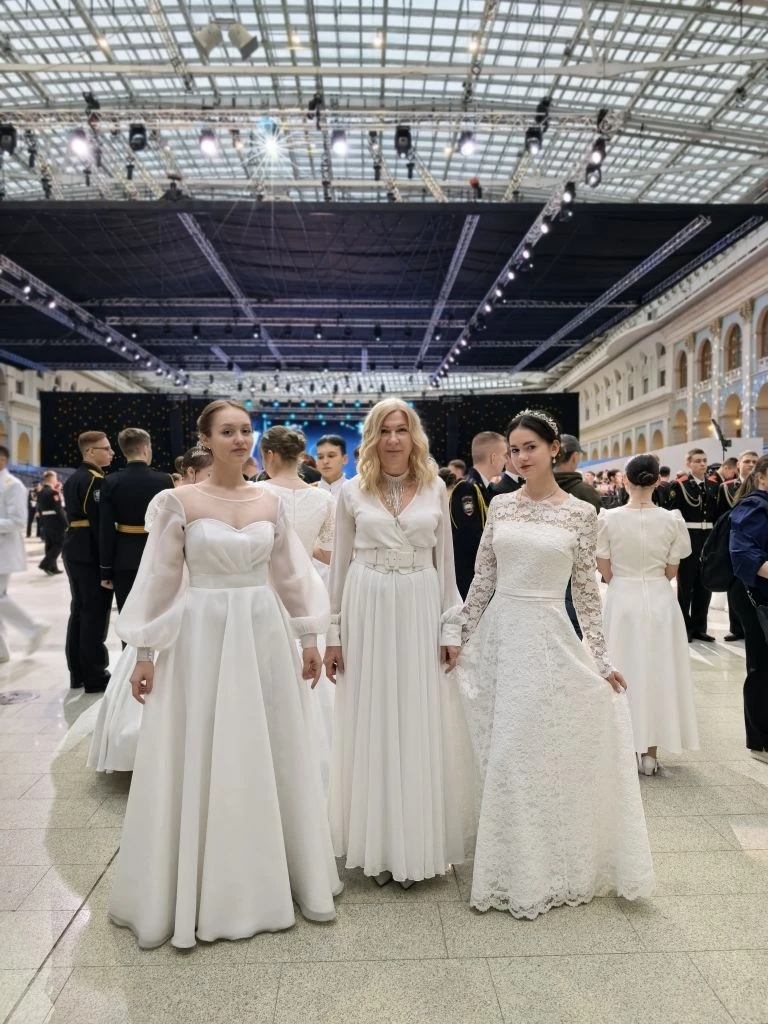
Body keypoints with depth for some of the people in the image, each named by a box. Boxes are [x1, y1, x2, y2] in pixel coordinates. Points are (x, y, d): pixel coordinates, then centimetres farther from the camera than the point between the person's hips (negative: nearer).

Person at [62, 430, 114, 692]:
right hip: (92, 552, -10)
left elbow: (75, 515, 16)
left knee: (79, 610, 15)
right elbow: (100, 522, -20)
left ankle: (77, 672, 23)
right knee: (95, 613, -3)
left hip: (74, 550, 10)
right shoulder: (96, 480, -15)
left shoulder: (72, 479, 15)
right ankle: (95, 676, 3)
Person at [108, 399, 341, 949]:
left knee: (270, 755, 11)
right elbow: (160, 579, -2)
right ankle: (200, 891, 27)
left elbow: (291, 574, 9)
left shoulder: (271, 502, 5)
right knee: (200, 762, 6)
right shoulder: (180, 501, -4)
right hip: (202, 636, -3)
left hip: (264, 636, 3)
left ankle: (266, 878, 31)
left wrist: (309, 639, 9)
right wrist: (145, 653, -3)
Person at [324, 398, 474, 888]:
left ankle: (419, 842, 25)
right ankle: (378, 843, 24)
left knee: (421, 727, 7)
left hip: (421, 612, 1)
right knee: (372, 725, 7)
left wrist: (451, 627, 2)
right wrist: (334, 633, 3)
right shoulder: (352, 491, 3)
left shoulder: (436, 489, 5)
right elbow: (340, 564, 5)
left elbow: (445, 562, 7)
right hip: (368, 612, 0)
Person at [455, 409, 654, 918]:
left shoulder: (581, 512, -3)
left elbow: (587, 590, 0)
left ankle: (549, 867, 24)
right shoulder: (500, 505, 5)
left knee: (543, 752, 2)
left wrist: (601, 657, -2)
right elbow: (482, 578, 7)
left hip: (547, 638, -3)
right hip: (497, 635, 3)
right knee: (501, 754, 11)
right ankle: (511, 867, 31)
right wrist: (463, 638, 6)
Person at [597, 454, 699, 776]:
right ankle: (650, 753, 20)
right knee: (657, 670, 12)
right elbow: (671, 572, 1)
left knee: (624, 670, 11)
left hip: (622, 600, -1)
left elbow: (604, 571, -3)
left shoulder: (608, 519, -9)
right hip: (659, 600, 1)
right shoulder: (672, 520, -6)